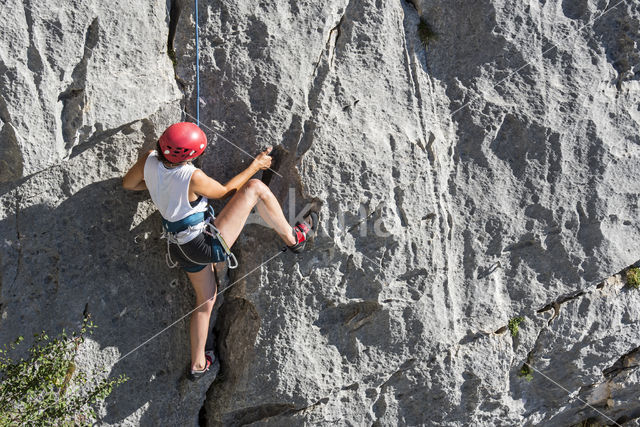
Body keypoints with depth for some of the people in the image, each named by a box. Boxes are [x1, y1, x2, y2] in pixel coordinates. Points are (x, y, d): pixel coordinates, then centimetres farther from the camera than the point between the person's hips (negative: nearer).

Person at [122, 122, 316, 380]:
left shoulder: (149, 161, -9)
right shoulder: (193, 177, -25)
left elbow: (128, 183, 12)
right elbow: (225, 191, -5)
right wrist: (255, 165, 5)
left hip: (181, 249, 8)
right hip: (208, 244, -8)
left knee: (205, 300, 28)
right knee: (255, 187, -6)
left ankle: (197, 364, 36)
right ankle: (292, 237, 11)